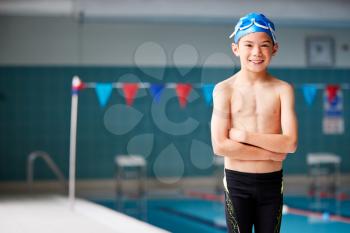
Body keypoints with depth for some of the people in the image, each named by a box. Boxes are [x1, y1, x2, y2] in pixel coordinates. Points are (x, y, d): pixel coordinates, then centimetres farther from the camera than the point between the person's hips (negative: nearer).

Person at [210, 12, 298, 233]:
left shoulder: (283, 89, -2)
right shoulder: (224, 89, -7)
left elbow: (290, 143, -11)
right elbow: (220, 146, -14)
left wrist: (244, 135, -15)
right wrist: (270, 153, -12)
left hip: (272, 182, 2)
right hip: (237, 181, -2)